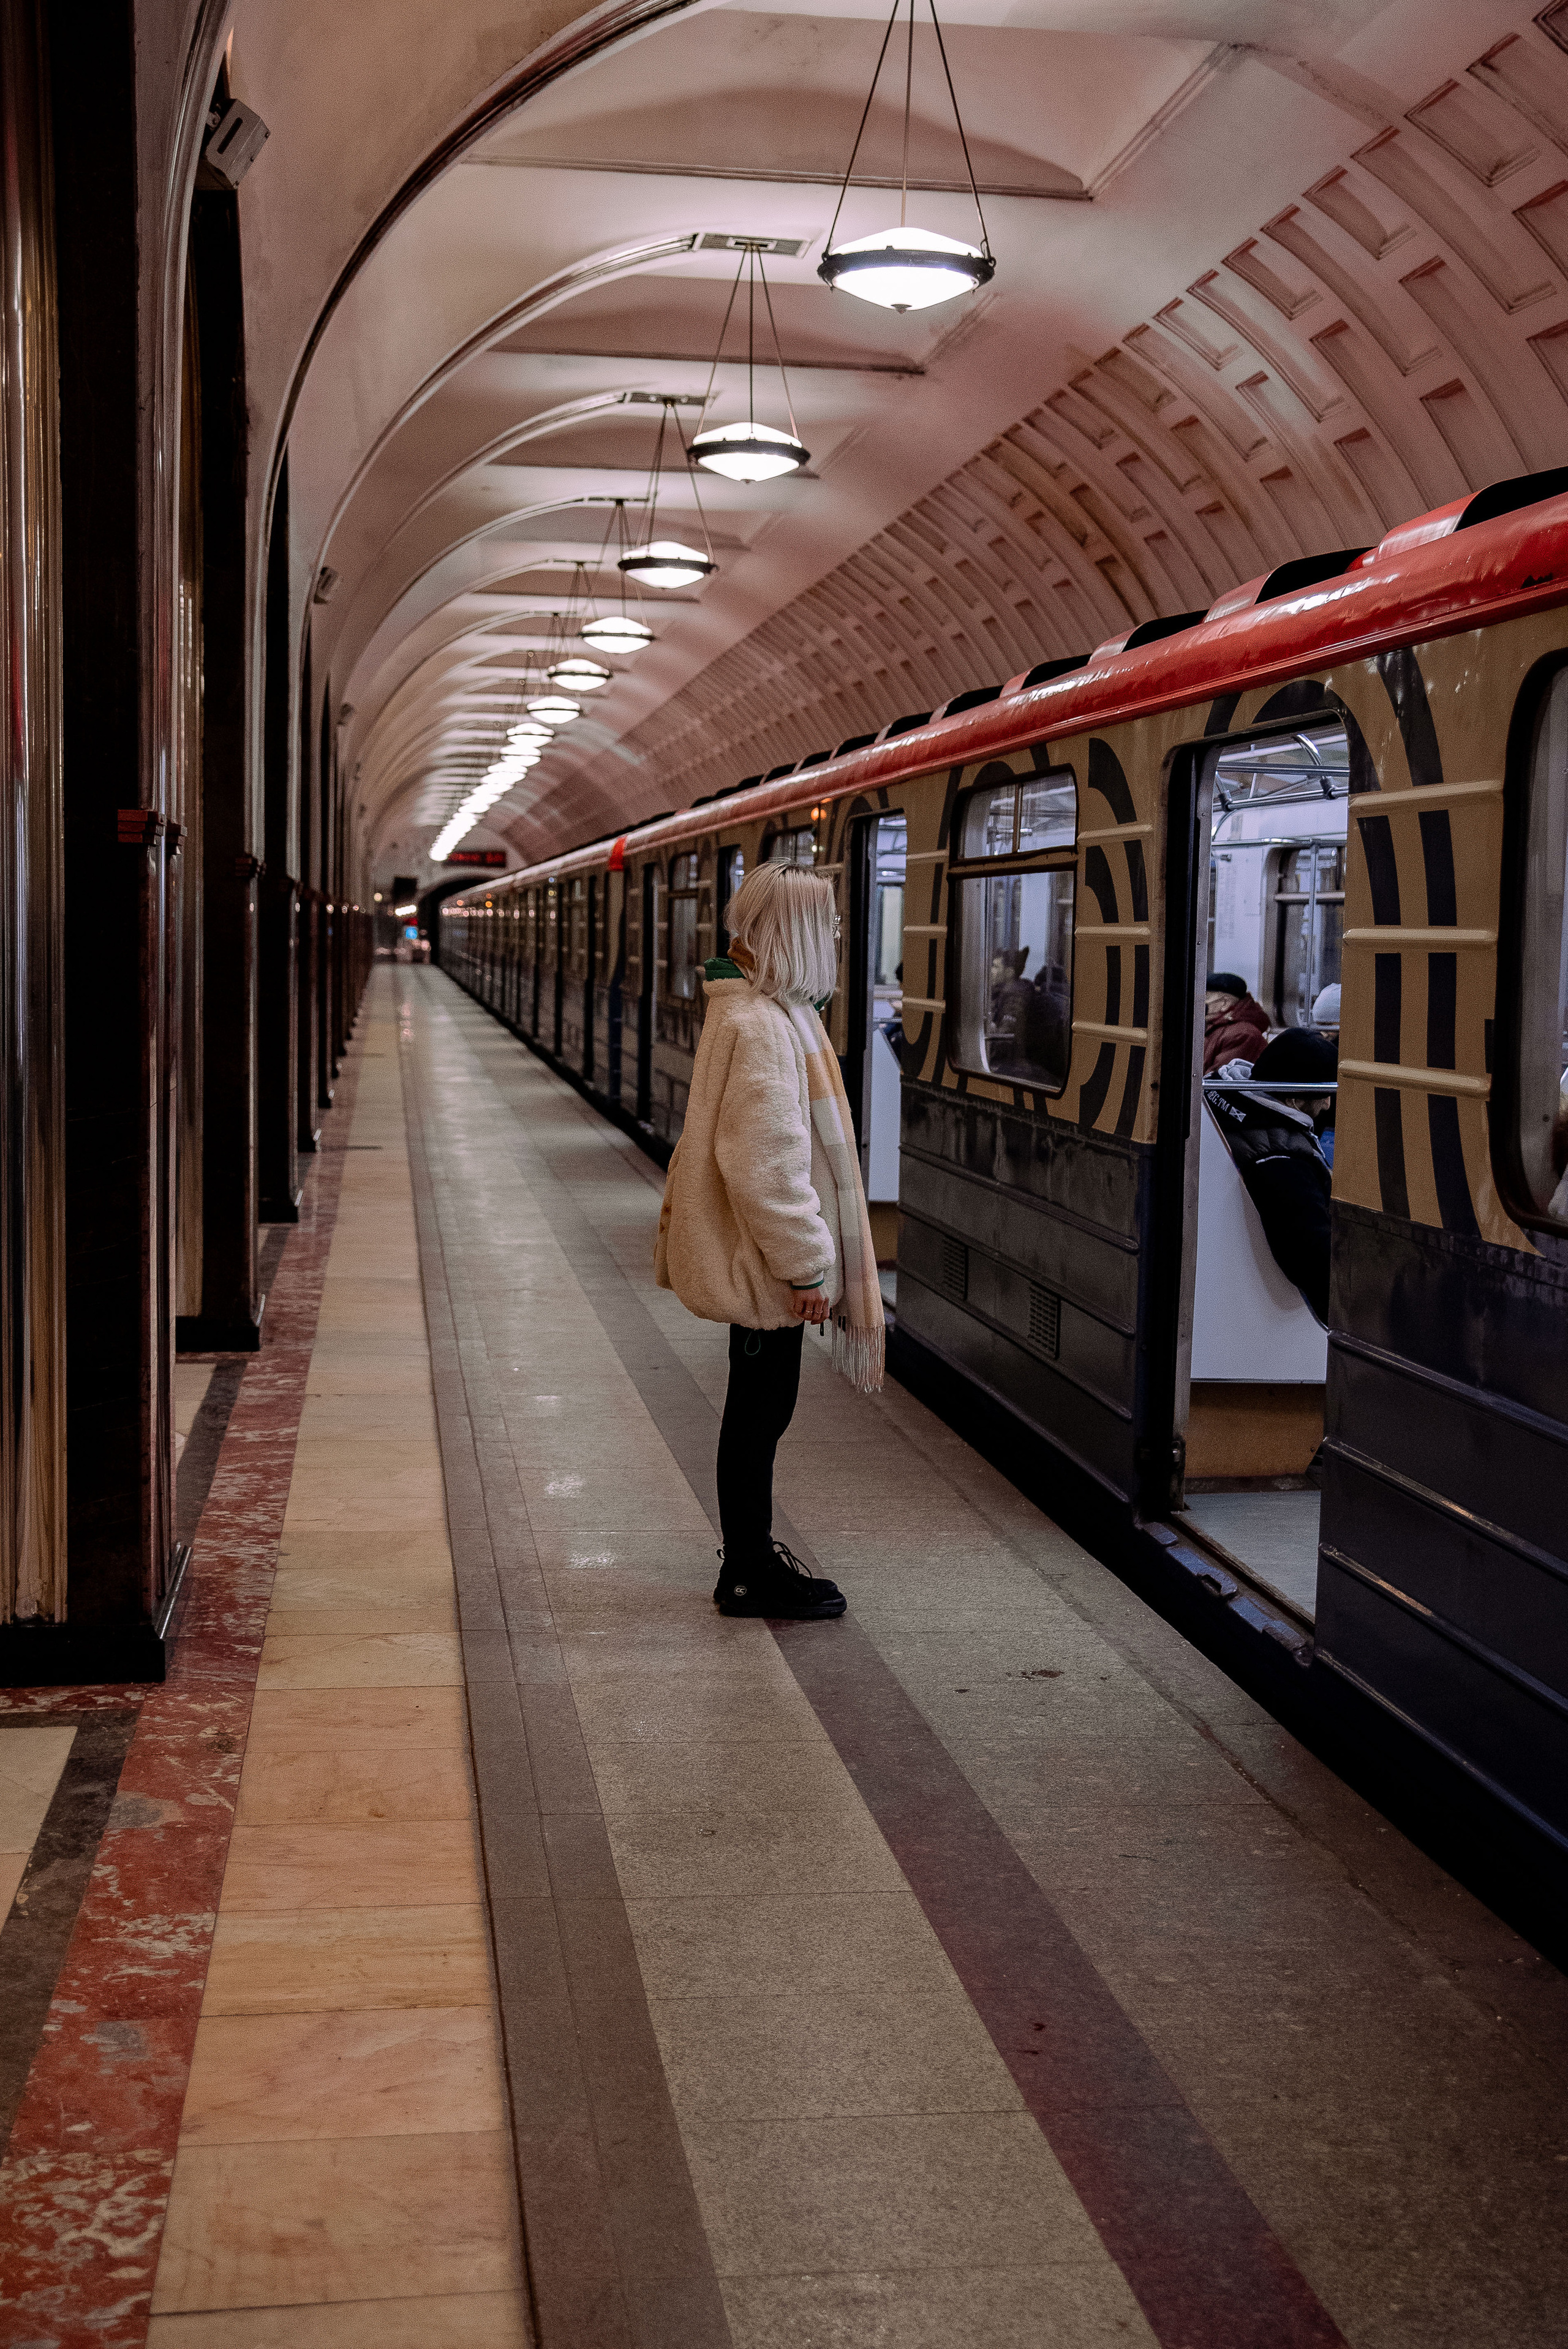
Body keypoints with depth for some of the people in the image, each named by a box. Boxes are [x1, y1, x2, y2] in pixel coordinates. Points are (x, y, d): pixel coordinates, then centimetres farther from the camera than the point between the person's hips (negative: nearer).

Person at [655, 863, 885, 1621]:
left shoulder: (771, 1012, 12)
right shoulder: (759, 1026, -22)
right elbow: (763, 1161, -26)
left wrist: (808, 1258, 23)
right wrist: (805, 1265, -21)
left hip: (760, 1262, 10)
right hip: (765, 1267, -10)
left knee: (761, 1408, 18)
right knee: (760, 1410, 1)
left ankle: (751, 1557, 31)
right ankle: (751, 1577, 13)